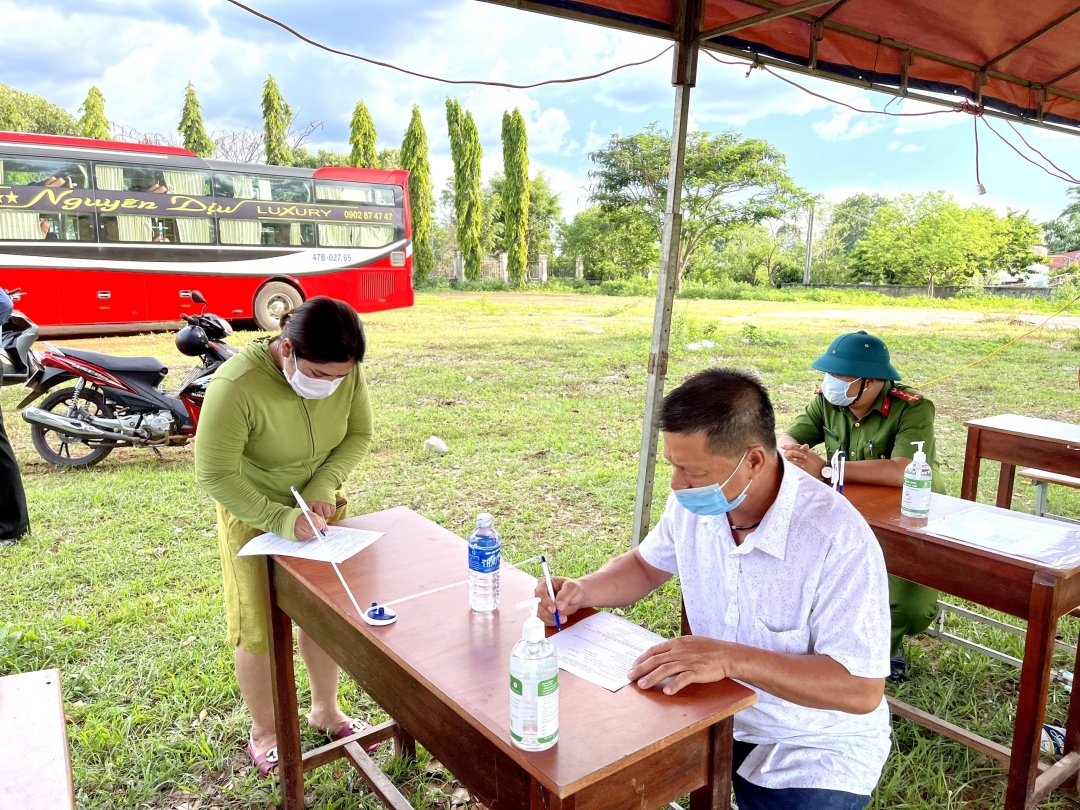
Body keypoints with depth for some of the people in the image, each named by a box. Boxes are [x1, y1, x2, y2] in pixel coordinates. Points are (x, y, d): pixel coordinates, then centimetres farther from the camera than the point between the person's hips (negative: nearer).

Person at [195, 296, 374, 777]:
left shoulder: (346, 372, -20)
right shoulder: (236, 385, -33)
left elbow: (359, 434, -6)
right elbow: (215, 475, -26)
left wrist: (324, 488, -21)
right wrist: (282, 521, -32)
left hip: (321, 508, 4)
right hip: (254, 514, -4)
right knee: (260, 629, 8)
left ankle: (325, 709, 39)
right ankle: (263, 733, 32)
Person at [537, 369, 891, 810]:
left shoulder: (838, 537, -29)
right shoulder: (694, 503, -10)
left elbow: (863, 690, -27)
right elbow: (647, 565, 9)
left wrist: (731, 657, -36)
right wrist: (582, 591, -9)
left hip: (815, 750, -4)